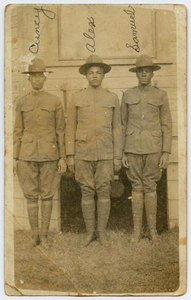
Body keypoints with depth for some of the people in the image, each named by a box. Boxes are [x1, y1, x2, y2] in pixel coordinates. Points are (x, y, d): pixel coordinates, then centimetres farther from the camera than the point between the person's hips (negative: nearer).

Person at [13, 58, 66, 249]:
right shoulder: (22, 103, 5)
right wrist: (15, 158, 1)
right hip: (28, 155, 1)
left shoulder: (55, 102, 1)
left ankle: (44, 235, 17)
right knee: (31, 196, 5)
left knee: (47, 195, 5)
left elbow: (60, 131, 2)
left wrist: (62, 158, -2)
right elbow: (18, 132, 6)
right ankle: (35, 235, 18)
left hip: (49, 155, -1)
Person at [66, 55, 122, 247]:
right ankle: (90, 232, 18)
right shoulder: (76, 98, 1)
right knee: (87, 193, 5)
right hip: (83, 154, 0)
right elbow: (70, 128, 2)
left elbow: (117, 129, 4)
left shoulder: (112, 98, 3)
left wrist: (118, 157, -1)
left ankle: (102, 232, 17)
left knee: (104, 192, 3)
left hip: (105, 154, 0)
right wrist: (70, 156, -3)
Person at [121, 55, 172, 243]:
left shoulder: (161, 95, 3)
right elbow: (123, 126, 7)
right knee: (137, 187, 5)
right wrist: (122, 153, 1)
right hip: (133, 148, 1)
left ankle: (152, 229, 15)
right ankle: (137, 229, 14)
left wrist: (166, 152, -6)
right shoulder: (128, 95, 6)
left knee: (150, 187, 3)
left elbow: (166, 126, 1)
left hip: (153, 148, -1)